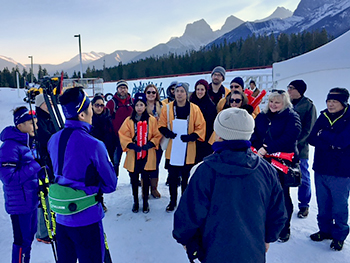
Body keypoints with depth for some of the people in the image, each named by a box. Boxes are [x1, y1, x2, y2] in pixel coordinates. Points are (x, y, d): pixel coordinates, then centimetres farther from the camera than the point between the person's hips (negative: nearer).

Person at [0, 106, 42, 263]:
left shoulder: (26, 143, 8)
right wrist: (35, 166, -24)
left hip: (31, 199, 9)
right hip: (19, 203, -9)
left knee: (29, 236, 22)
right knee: (23, 241, 5)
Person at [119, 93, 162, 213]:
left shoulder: (152, 120, 1)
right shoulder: (129, 120, 2)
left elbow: (157, 135, 1)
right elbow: (123, 135, -3)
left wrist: (150, 144, -15)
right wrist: (132, 145, -16)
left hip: (147, 154, -1)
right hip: (133, 154, 1)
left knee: (145, 178, 6)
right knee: (134, 178, 9)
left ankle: (145, 202, 23)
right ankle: (135, 201, 26)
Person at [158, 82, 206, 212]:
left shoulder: (194, 109, -4)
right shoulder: (167, 108, 1)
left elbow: (201, 127, -3)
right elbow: (161, 126, 5)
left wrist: (190, 137, -17)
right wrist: (168, 133, -15)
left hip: (188, 149, -1)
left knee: (186, 177, 11)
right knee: (172, 177, 9)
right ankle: (173, 201, 27)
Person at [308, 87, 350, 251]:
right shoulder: (323, 117, 4)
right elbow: (312, 138, -5)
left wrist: (322, 134, -10)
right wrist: (331, 144, -19)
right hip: (320, 169, 4)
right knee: (323, 204, 16)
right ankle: (325, 230, 35)